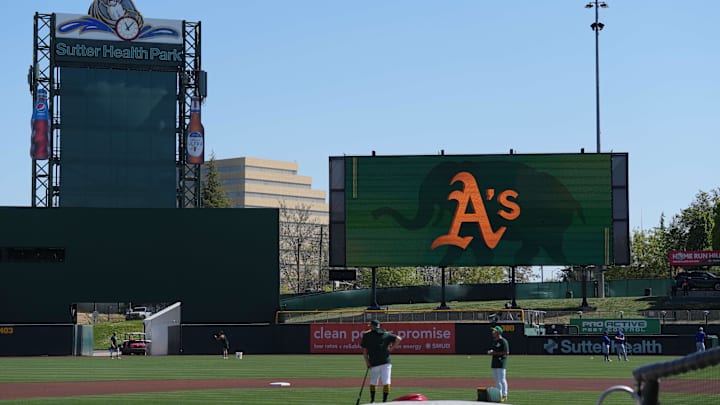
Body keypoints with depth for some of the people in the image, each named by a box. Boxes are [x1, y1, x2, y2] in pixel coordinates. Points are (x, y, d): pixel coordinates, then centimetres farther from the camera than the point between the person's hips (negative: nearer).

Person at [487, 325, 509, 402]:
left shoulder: (503, 341, -10)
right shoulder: (494, 341, 17)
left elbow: (507, 353, -16)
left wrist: (495, 353, -18)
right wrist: (490, 352, 4)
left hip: (501, 363, -9)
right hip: (494, 362, 9)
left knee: (502, 379, -9)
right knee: (497, 380, 11)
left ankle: (504, 396, -6)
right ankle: (499, 395, 16)